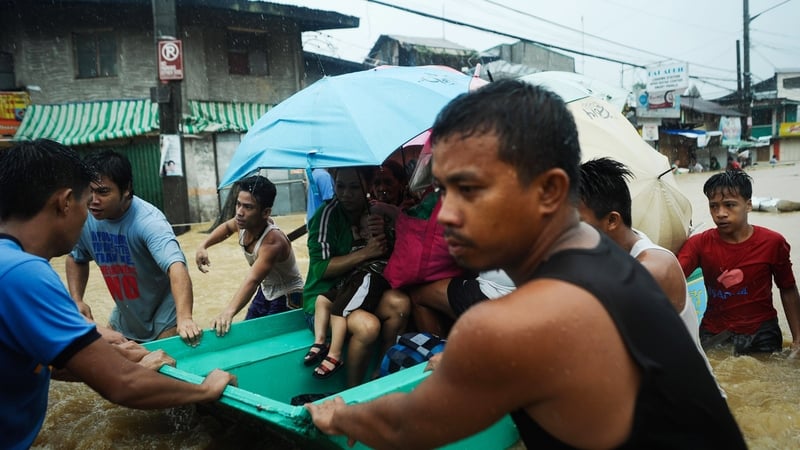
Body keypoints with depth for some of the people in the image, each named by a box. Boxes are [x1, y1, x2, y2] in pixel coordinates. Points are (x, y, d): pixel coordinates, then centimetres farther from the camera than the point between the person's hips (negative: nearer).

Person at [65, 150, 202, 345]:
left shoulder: (148, 221, -31)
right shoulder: (85, 218, -12)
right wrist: (76, 300, -6)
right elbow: (76, 258, 9)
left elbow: (176, 267, -47)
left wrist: (184, 318, -62)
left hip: (164, 318, -6)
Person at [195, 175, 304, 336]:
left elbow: (252, 280, -51)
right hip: (265, 291, 8)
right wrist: (203, 246, -2)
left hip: (287, 299, -8)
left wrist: (229, 311, -65)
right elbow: (227, 227, 14)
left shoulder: (273, 242, -36)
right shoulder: (244, 222, -13)